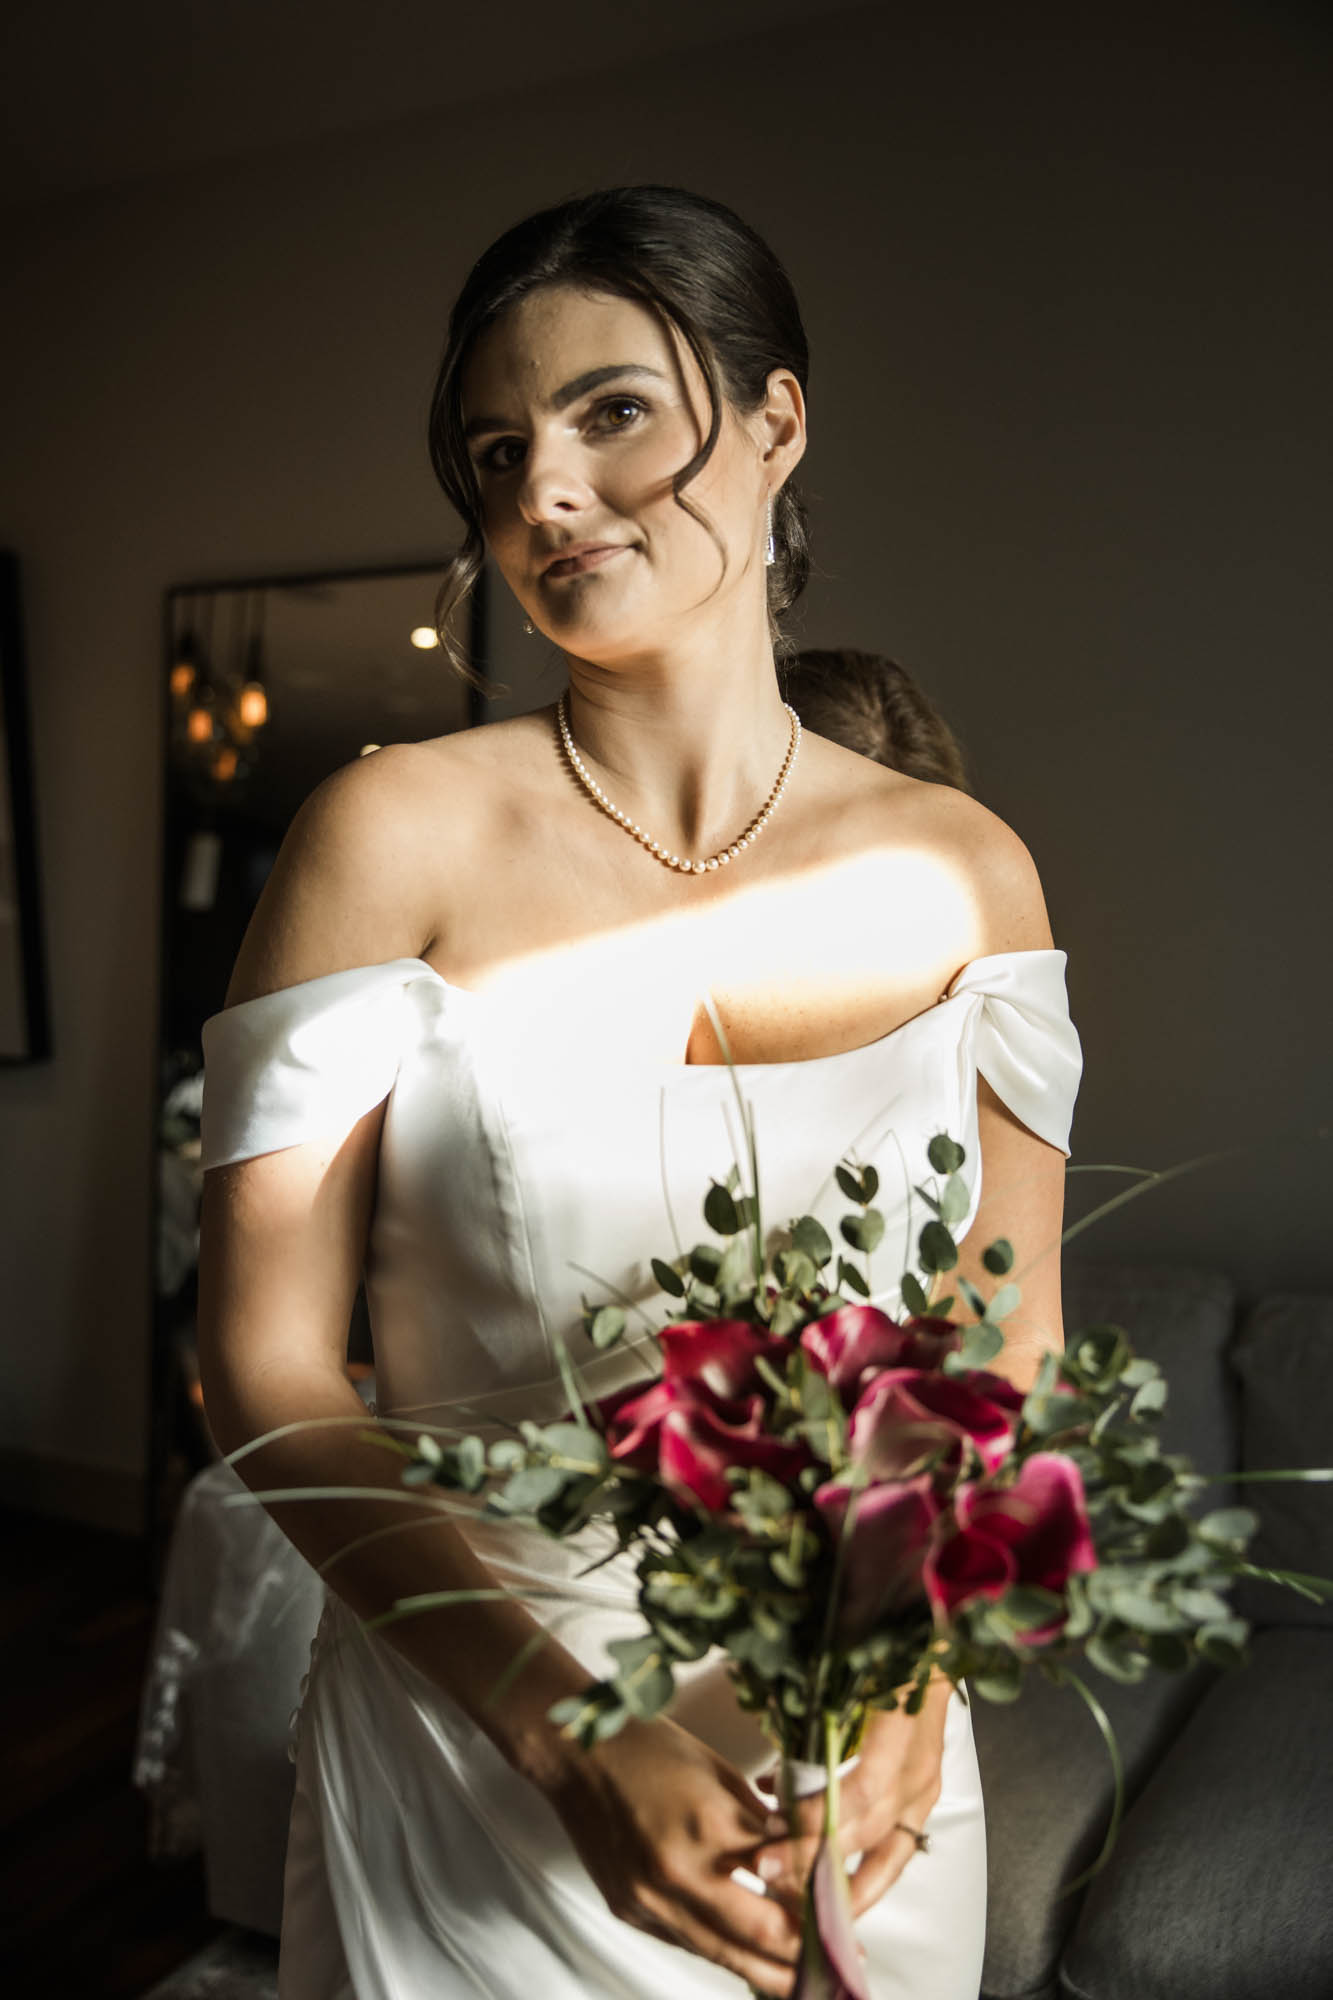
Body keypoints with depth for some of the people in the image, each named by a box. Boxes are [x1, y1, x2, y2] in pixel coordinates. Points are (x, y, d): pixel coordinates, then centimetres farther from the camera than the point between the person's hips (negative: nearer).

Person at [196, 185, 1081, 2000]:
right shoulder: (397, 833, -12)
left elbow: (1015, 1354, 1)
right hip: (467, 1753, -2)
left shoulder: (964, 872, -5)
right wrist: (569, 1732, -18)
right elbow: (269, 1364, -12)